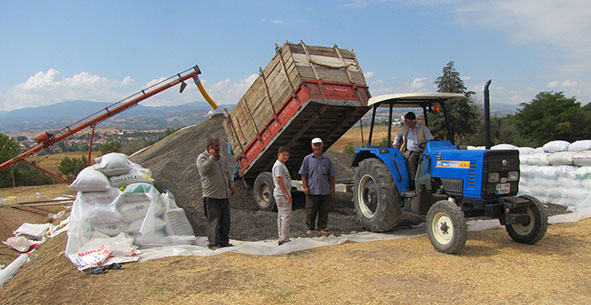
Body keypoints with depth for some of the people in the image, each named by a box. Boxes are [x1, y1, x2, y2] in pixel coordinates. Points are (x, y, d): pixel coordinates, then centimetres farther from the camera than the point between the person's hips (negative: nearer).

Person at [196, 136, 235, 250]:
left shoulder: (221, 157, 17)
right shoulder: (202, 157, -4)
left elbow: (227, 172, 26)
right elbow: (203, 168, -26)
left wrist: (231, 184, 18)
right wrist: (212, 157, -20)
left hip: (224, 195, 7)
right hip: (212, 196, -7)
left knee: (225, 220, 11)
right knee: (213, 220, -4)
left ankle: (224, 241, 22)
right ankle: (213, 243, 4)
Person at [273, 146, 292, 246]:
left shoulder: (282, 165, 18)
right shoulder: (278, 165, -14)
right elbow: (279, 180, -21)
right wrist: (287, 194, -21)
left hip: (281, 195, 11)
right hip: (282, 194, -11)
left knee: (281, 216, 13)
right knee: (286, 216, -7)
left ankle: (282, 239, 20)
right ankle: (284, 239, -3)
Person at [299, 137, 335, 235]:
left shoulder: (327, 159, 7)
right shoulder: (307, 159, 1)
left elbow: (331, 175, 11)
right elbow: (303, 175, 0)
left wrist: (332, 187, 6)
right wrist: (305, 187, -7)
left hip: (325, 190, 2)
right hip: (312, 190, -2)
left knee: (324, 210, 8)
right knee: (311, 210, 3)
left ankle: (322, 228, 20)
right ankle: (310, 228, 16)